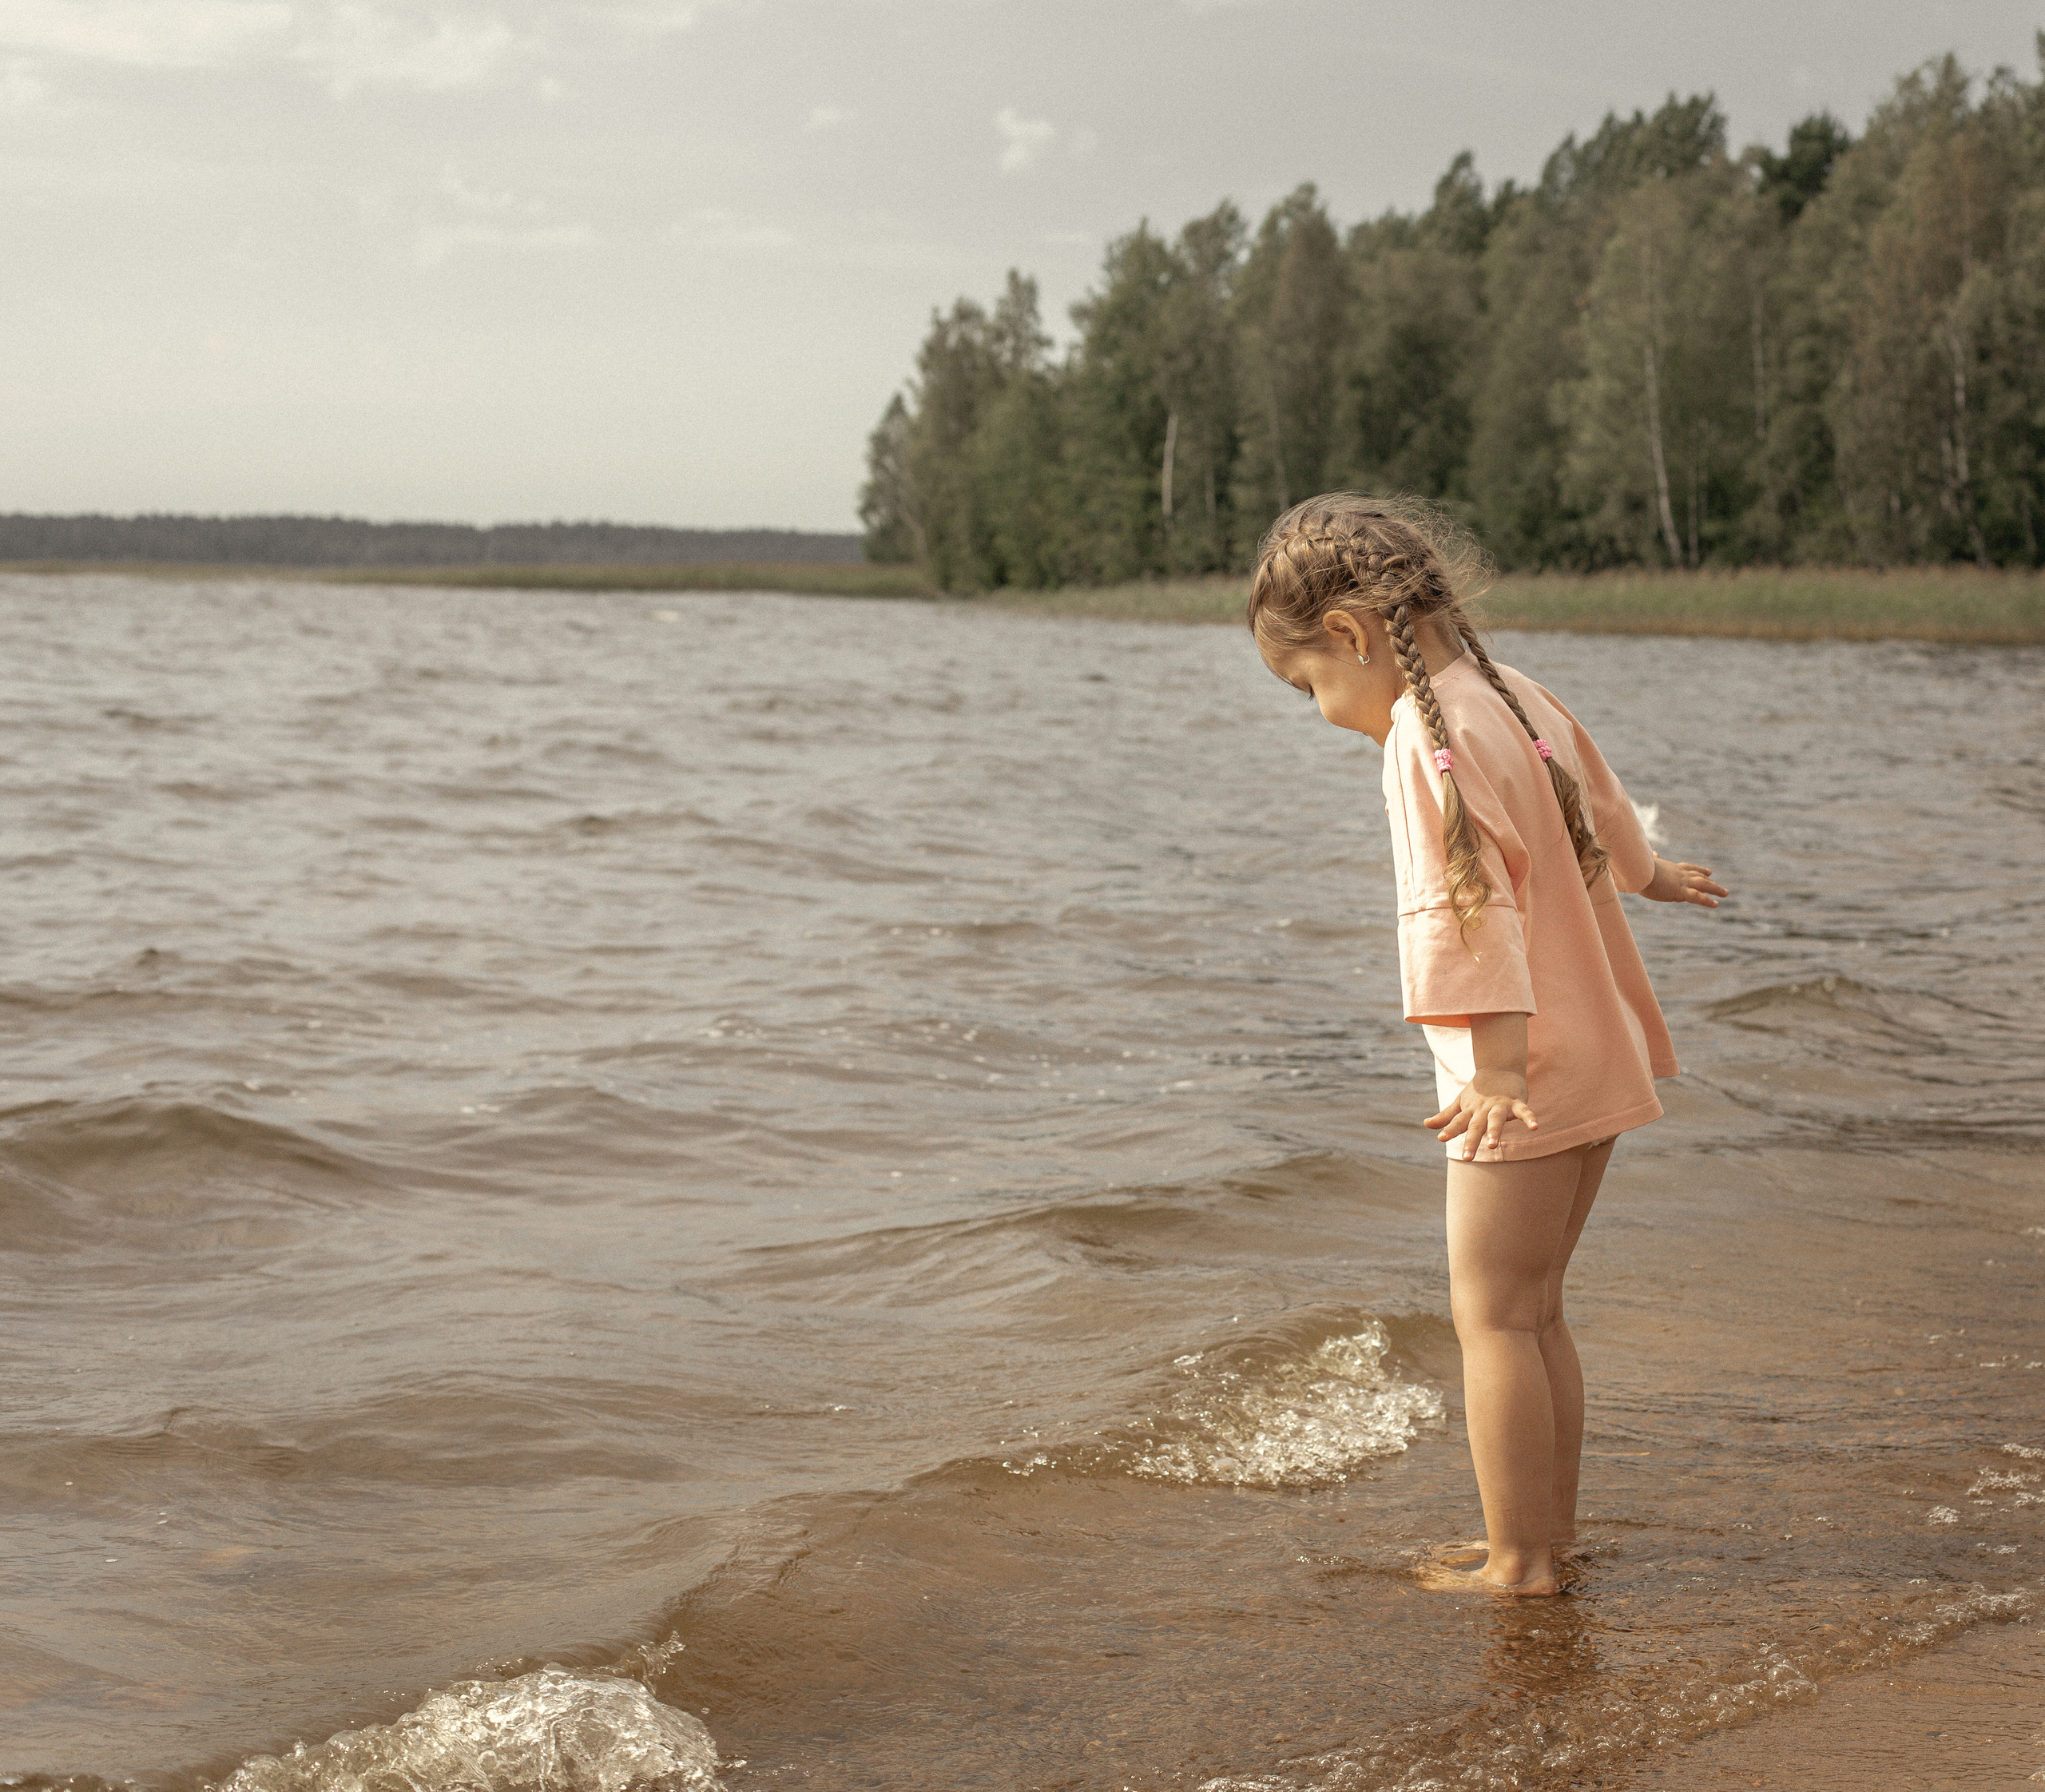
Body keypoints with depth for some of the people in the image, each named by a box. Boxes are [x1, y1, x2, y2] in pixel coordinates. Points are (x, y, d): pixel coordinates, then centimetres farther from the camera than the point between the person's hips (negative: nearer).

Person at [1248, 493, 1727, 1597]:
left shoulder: (1428, 735, -16)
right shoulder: (1518, 697, 11)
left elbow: (1472, 903, -26)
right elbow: (1600, 806, 31)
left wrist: (1497, 1069, -31)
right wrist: (1646, 873, 51)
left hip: (1530, 1076, -9)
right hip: (1600, 1054, 9)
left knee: (1491, 1311, -4)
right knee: (1533, 1308, 16)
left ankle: (1517, 1557, 0)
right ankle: (1553, 1522, 23)